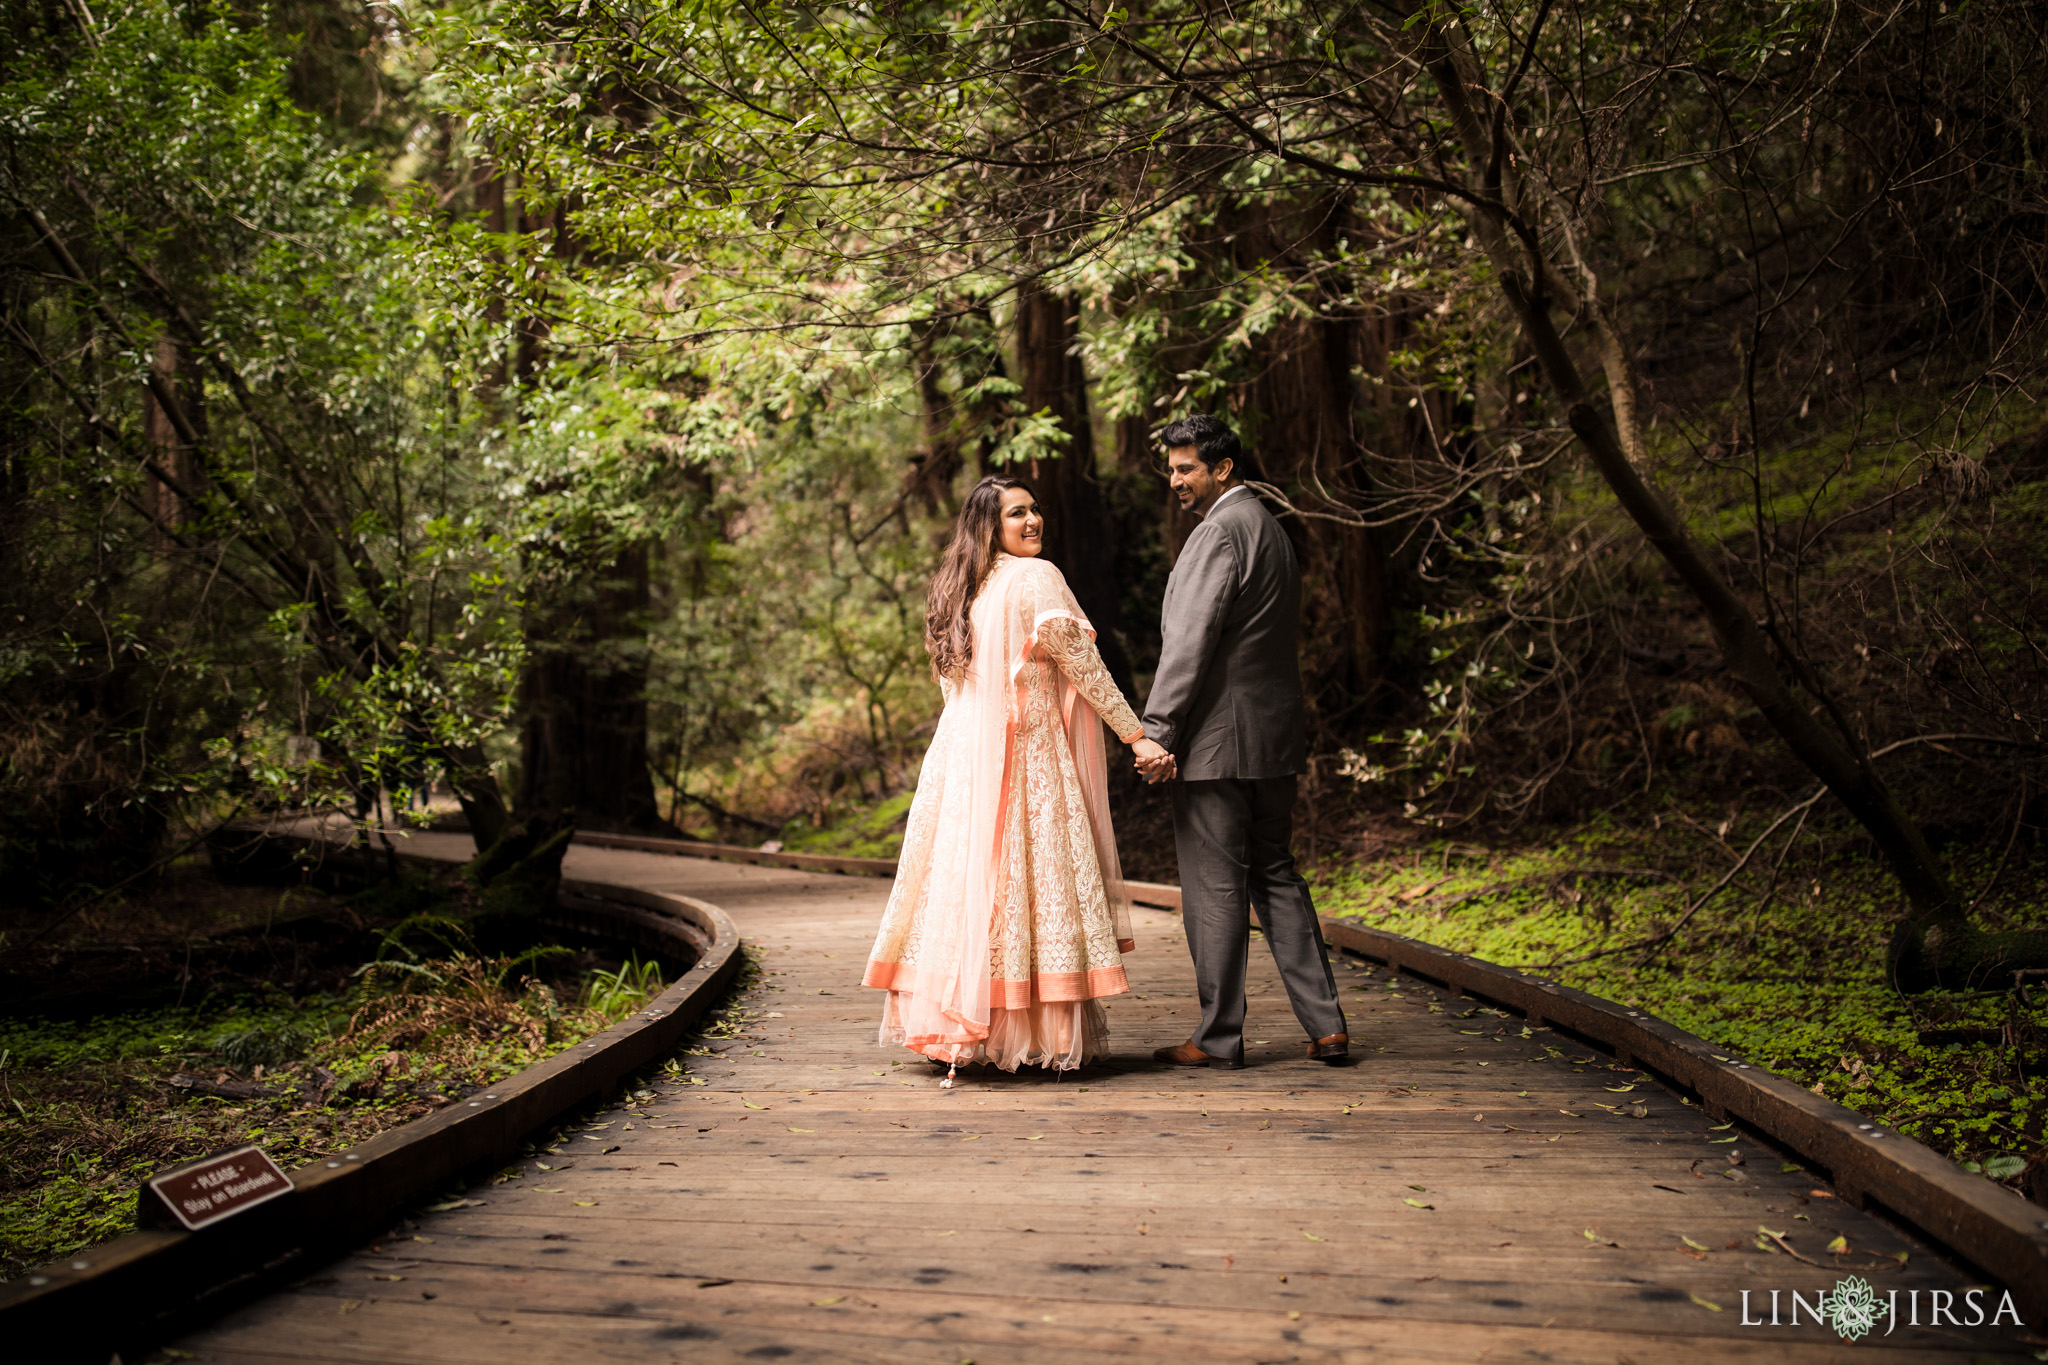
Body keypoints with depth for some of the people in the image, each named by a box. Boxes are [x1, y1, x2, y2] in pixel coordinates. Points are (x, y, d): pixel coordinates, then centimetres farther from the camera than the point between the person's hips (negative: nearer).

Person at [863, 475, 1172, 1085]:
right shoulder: (1036, 578, -8)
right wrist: (1135, 734, -8)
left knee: (971, 881, 9)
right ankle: (1044, 1034, 0)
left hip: (963, 755, 7)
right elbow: (1080, 664, -11)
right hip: (1027, 757, -7)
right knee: (1035, 880, -3)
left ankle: (960, 1028, 14)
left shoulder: (963, 587, 14)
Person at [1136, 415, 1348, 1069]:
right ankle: (1325, 1025, 14)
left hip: (1218, 740, -10)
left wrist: (1156, 731, -20)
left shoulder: (1220, 531, -13)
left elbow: (1189, 640, -20)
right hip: (1273, 741, 10)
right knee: (1275, 875, 14)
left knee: (1213, 887, -2)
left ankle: (1218, 1037, 6)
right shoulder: (1270, 527, 18)